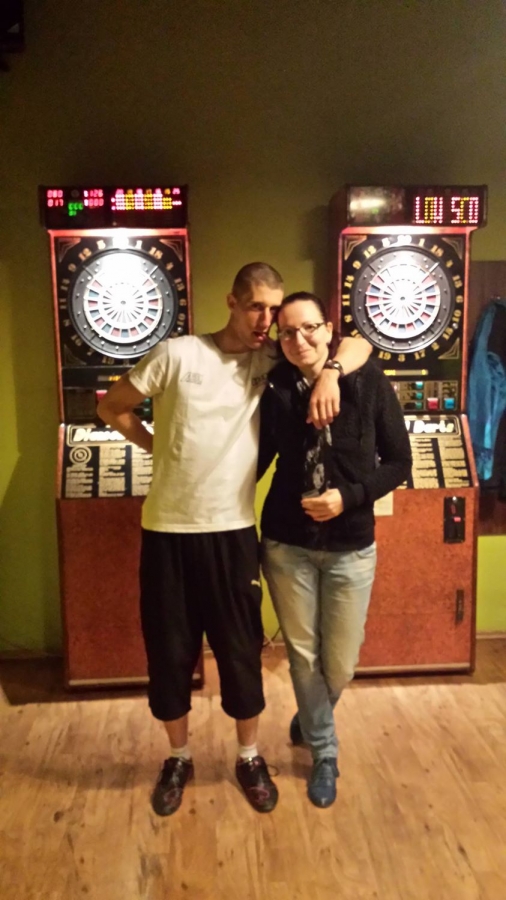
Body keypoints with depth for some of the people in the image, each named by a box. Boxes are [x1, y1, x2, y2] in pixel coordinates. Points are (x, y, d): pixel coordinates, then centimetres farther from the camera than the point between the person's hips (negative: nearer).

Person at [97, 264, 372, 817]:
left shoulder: (272, 362, 1)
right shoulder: (177, 355, -5)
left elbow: (358, 346, 1)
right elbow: (111, 407, 5)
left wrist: (329, 374, -19)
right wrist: (162, 449, 1)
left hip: (233, 531, 1)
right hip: (168, 530, -1)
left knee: (242, 652, 12)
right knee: (169, 652, 12)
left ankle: (249, 758, 36)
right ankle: (178, 758, 36)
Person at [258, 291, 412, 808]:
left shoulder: (369, 383, -9)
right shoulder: (274, 389, -6)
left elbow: (399, 462, -5)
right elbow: (259, 460, 5)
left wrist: (350, 496, -18)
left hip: (350, 548, 0)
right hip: (286, 545, 1)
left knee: (340, 663, 11)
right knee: (303, 654, 11)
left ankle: (312, 719, 46)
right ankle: (324, 752, 37)